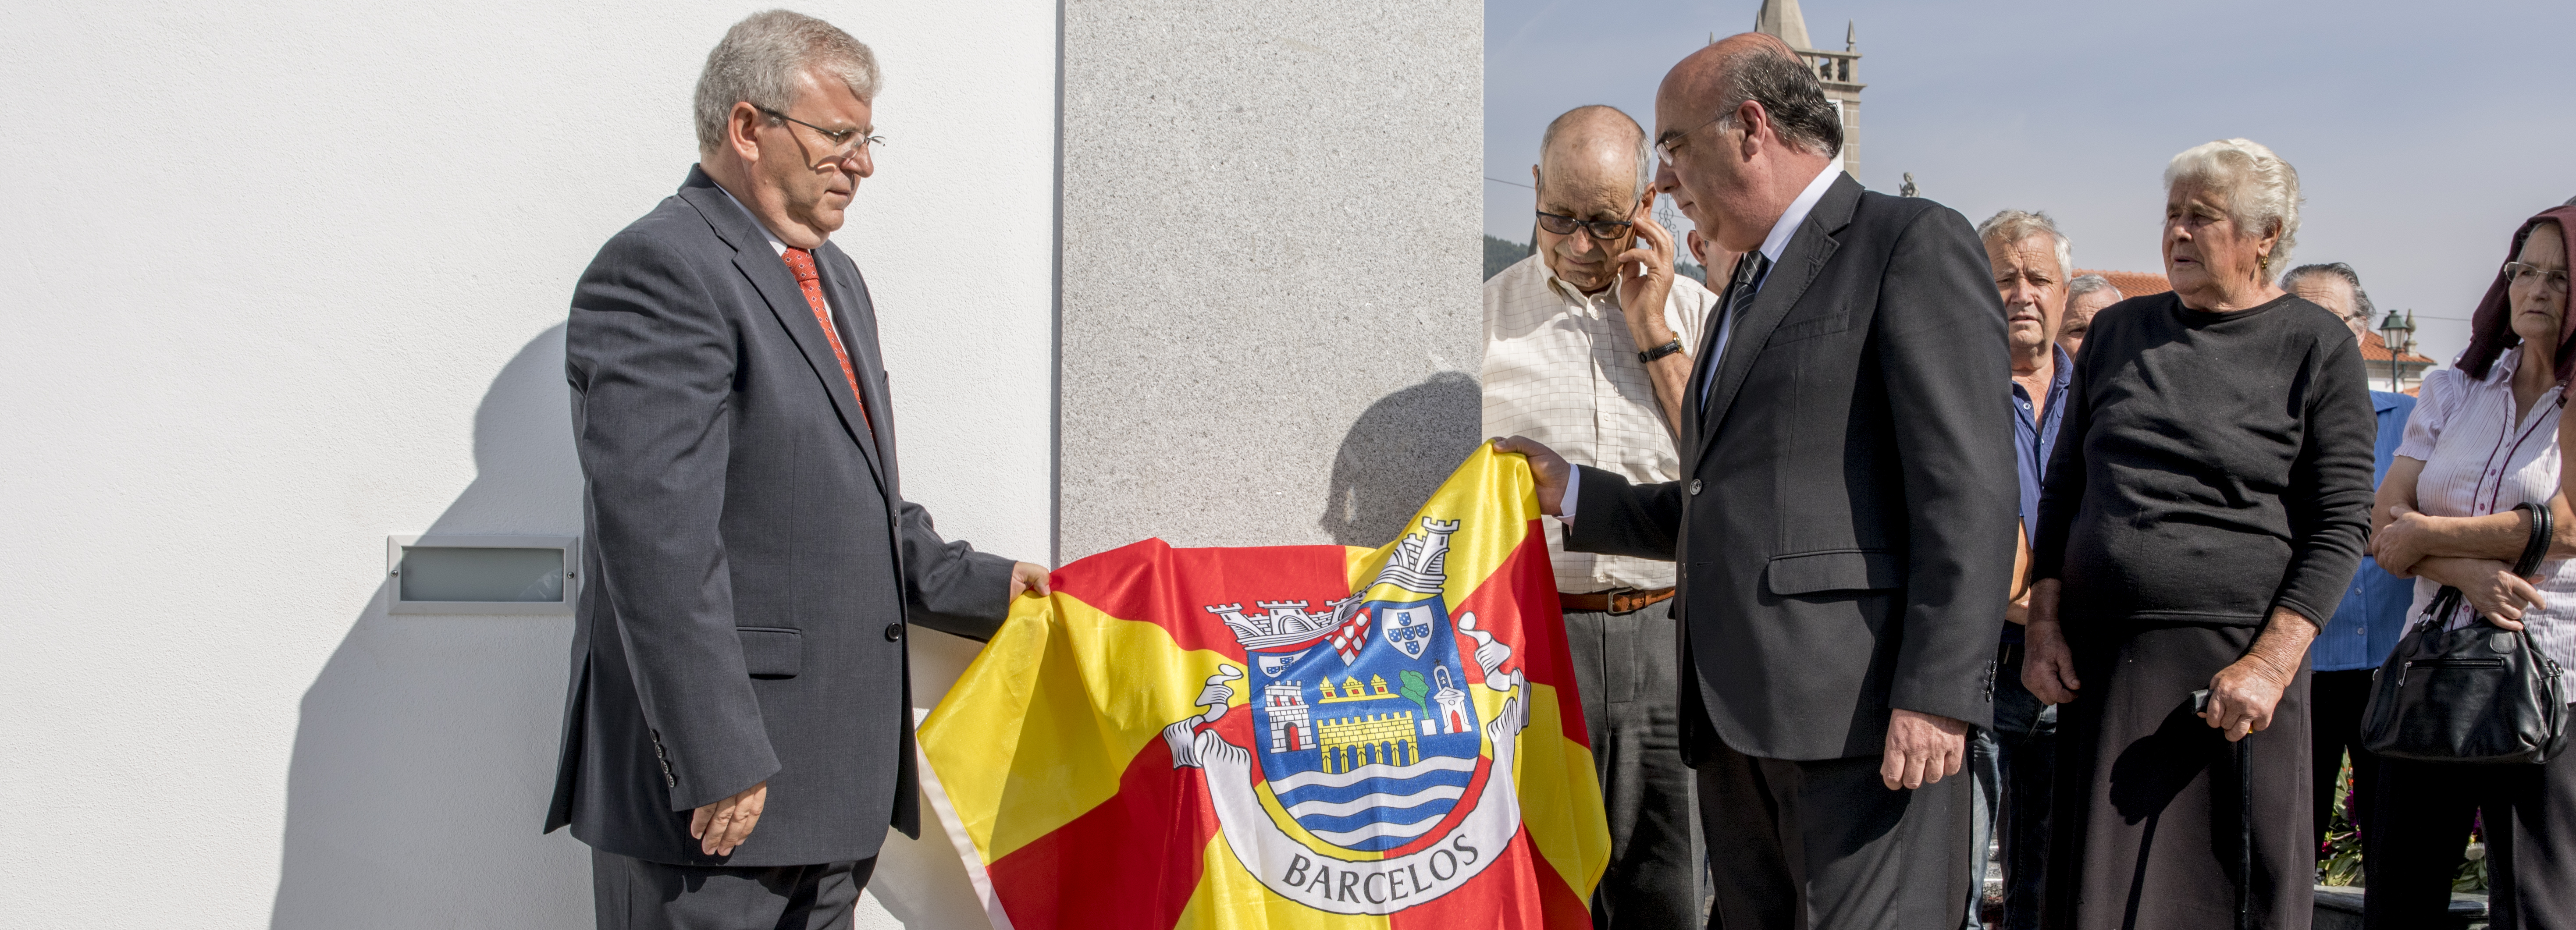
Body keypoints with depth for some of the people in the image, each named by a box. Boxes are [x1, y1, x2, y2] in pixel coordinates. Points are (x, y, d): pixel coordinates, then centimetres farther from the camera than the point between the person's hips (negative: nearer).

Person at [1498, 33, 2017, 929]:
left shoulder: (1913, 243, -2)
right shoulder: (1746, 291, 26)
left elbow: (1967, 486, -13)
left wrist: (1937, 693, -19)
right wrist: (1574, 495, 21)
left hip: (1861, 704, -8)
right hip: (1737, 714, 9)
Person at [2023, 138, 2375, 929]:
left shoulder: (2317, 346, 0)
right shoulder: (2118, 331, 13)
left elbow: (2341, 526, -5)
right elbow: (2064, 489, 15)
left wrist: (2270, 665, -15)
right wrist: (2045, 625, 4)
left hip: (2232, 659, -3)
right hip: (2099, 662, 4)